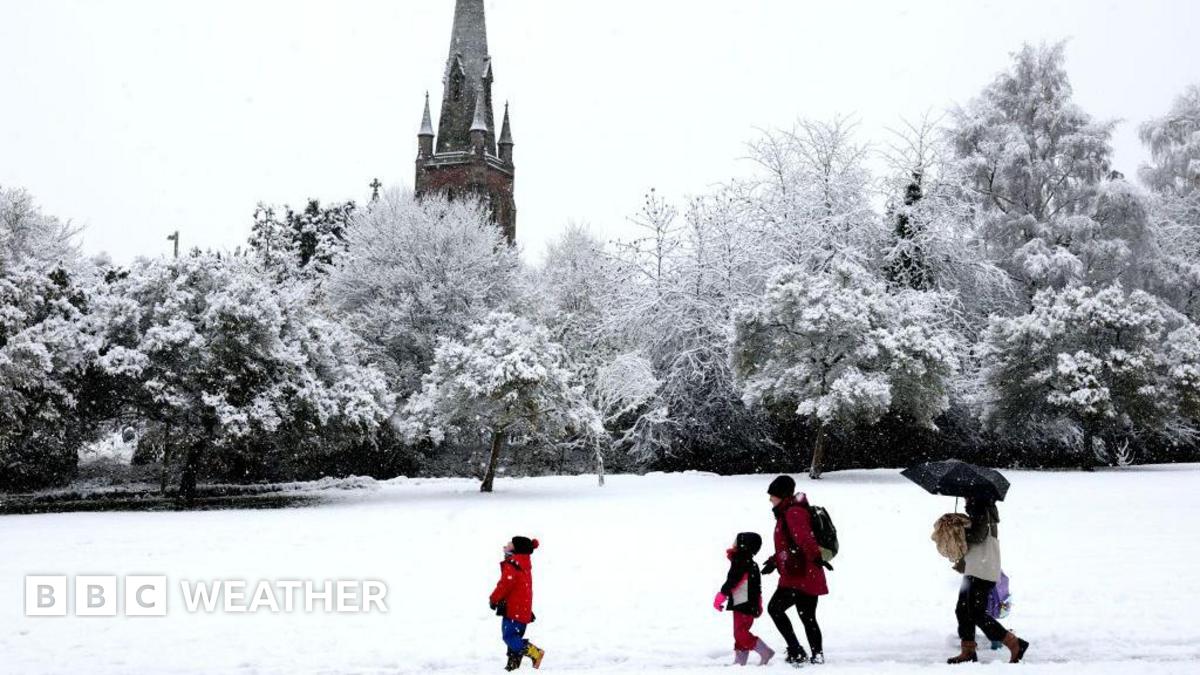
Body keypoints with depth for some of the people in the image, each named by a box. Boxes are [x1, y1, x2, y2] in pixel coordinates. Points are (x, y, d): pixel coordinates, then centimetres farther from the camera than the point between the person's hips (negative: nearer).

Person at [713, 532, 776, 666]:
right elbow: (758, 588, 20)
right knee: (741, 633, 13)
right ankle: (740, 660, 17)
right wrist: (758, 606, 27)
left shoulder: (740, 564, -17)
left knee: (740, 633, -8)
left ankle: (765, 652, -9)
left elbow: (730, 583, -18)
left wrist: (719, 598, -9)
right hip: (751, 606, 10)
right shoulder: (752, 565, 13)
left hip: (742, 606, -10)